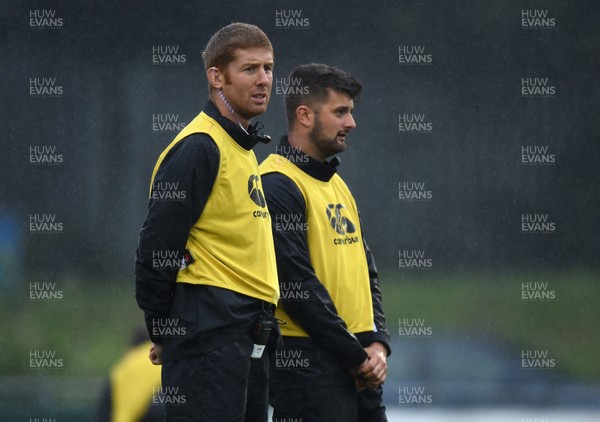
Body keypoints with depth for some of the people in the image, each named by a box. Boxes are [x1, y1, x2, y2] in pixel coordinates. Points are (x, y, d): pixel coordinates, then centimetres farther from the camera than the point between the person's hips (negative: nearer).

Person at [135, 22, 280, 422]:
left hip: (249, 337, 10)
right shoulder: (198, 146, -11)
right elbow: (158, 247, -15)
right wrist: (163, 333, -9)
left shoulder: (245, 149, 19)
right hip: (210, 330, -10)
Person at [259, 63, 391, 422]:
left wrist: (377, 343, 3)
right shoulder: (278, 185, -11)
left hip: (361, 367, 9)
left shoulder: (338, 186, 19)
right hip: (307, 363, -9)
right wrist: (355, 356, -13)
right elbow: (298, 284, -16)